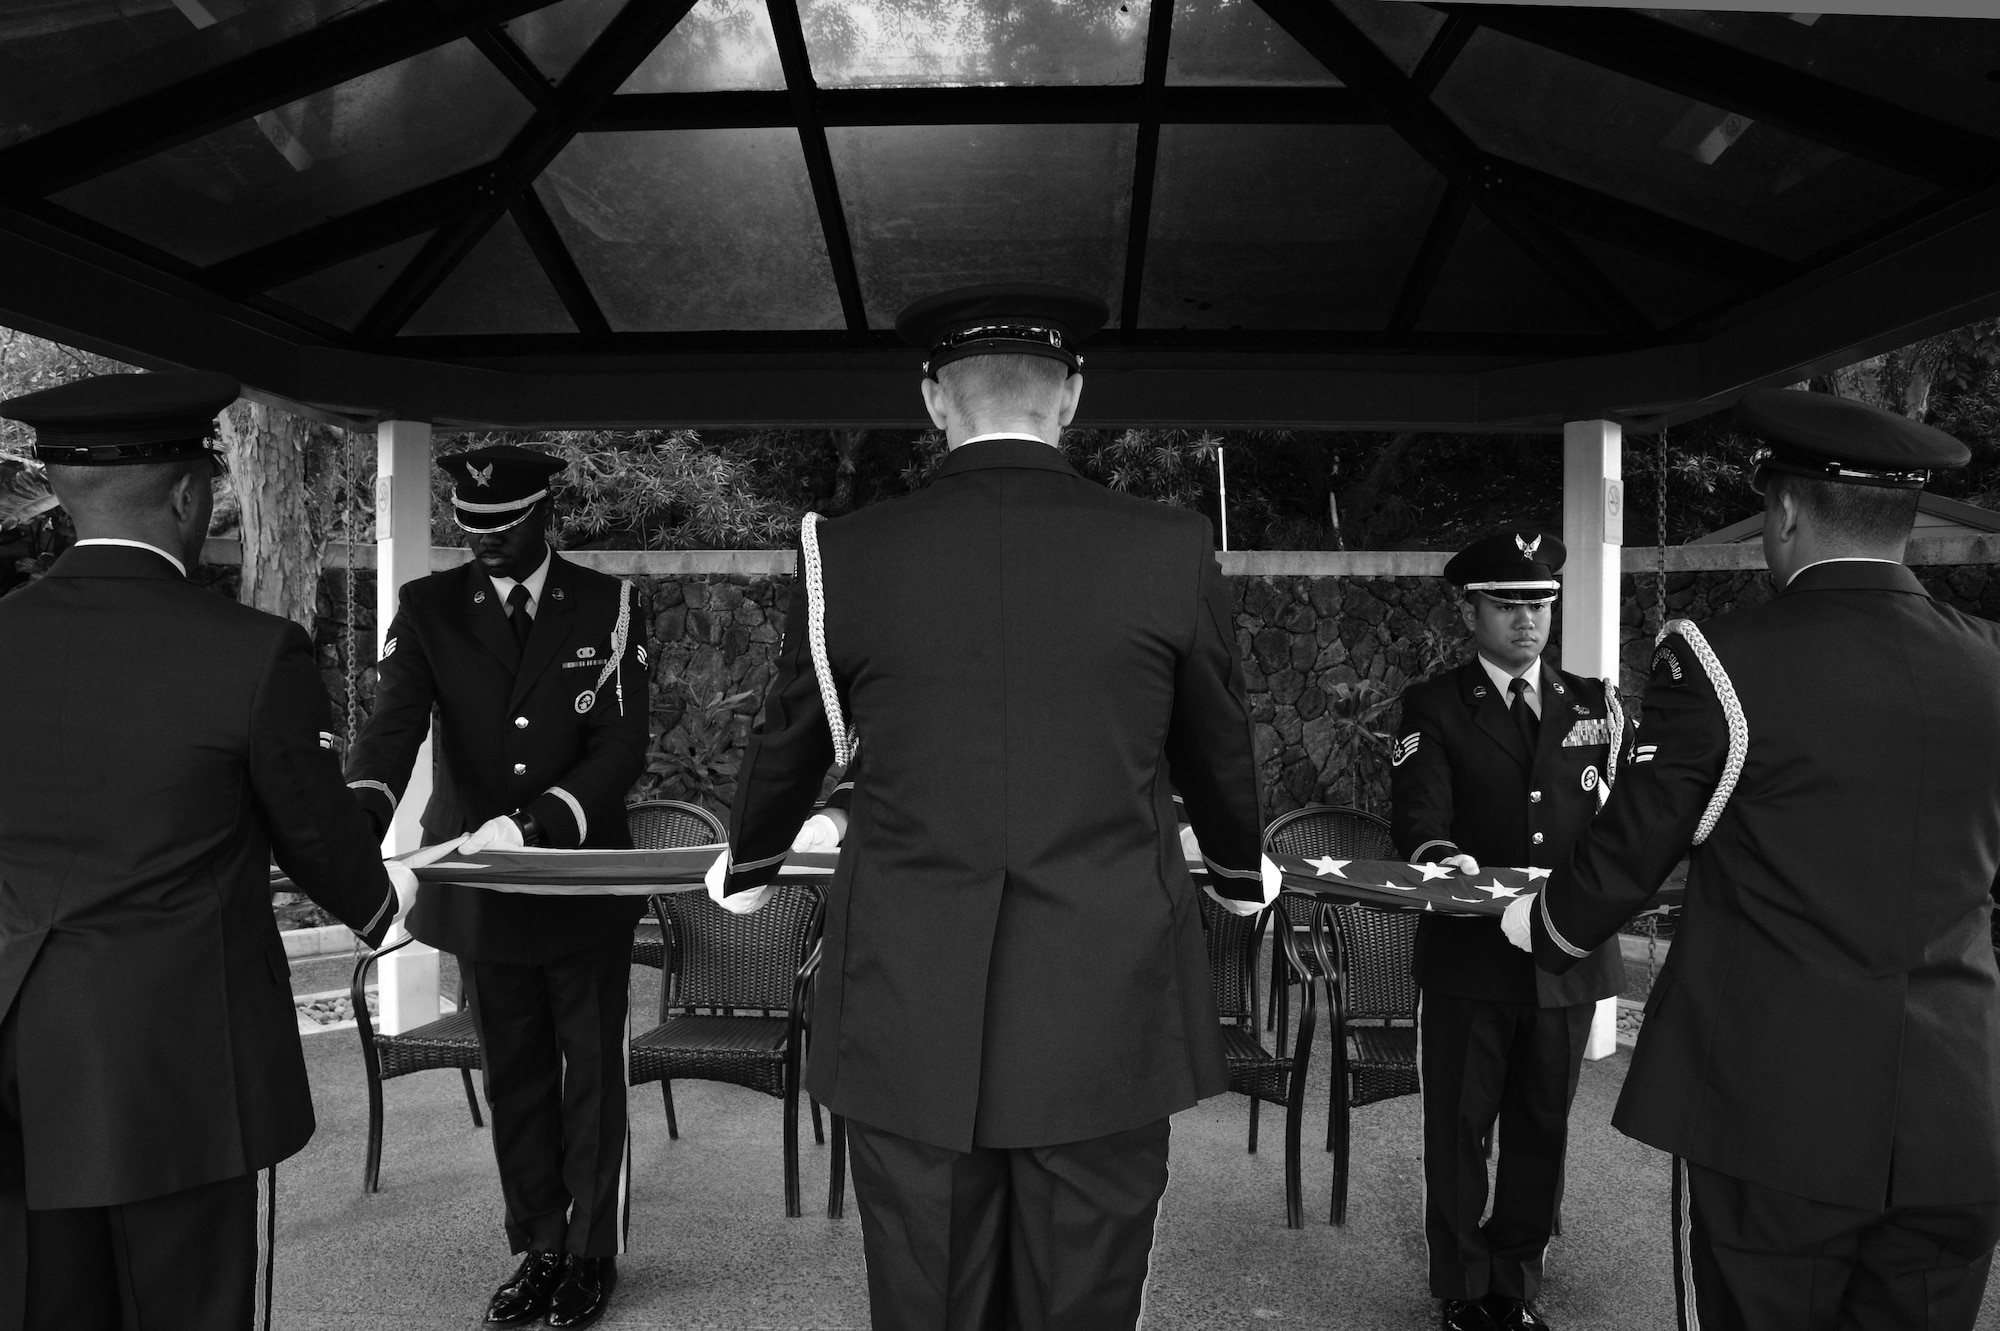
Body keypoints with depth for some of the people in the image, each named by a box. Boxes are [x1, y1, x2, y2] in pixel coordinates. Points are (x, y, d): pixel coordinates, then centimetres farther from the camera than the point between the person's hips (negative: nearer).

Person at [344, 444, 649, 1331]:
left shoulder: (606, 606, -4)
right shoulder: (428, 608, 0)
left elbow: (622, 745, -11)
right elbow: (393, 724, -13)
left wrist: (534, 824, -26)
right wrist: (362, 814, -34)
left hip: (586, 884, -2)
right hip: (482, 886, 2)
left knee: (592, 1076, 9)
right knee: (514, 1081, 14)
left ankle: (592, 1256, 25)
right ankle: (537, 1251, 30)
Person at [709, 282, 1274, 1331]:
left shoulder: (846, 554, -3)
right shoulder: (1171, 551, -3)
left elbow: (787, 745, 12)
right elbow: (1220, 752, 11)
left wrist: (749, 868, 33)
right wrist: (1241, 872, 32)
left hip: (908, 1023, 1)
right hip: (1108, 1019, 0)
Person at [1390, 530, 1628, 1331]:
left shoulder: (1594, 704, 12)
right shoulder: (1434, 708, 0)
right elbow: (1416, 816, -11)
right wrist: (1440, 856, -32)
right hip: (1469, 955, -3)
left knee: (1542, 1128, 13)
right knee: (1459, 1130, 6)